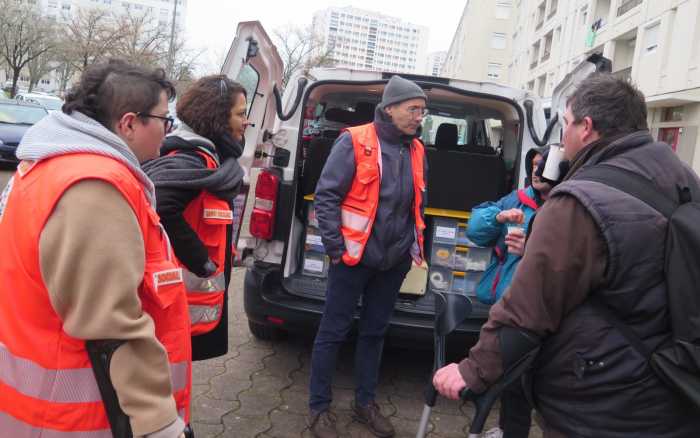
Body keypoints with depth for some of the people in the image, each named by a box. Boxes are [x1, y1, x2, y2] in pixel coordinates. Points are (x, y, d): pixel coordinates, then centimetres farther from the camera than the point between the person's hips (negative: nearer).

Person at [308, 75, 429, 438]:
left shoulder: (416, 150, 8)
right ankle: (319, 407, 20)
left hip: (395, 261, 6)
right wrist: (336, 247, -14)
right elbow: (326, 196, -12)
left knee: (375, 332, 17)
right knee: (333, 332, 5)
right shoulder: (356, 141, -10)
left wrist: (416, 242, 14)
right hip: (355, 257, -6)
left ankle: (365, 403, 32)